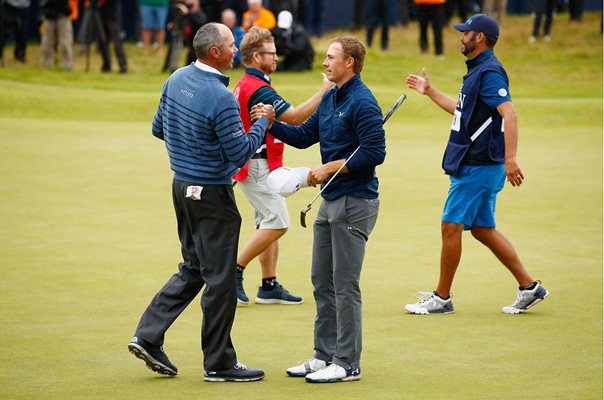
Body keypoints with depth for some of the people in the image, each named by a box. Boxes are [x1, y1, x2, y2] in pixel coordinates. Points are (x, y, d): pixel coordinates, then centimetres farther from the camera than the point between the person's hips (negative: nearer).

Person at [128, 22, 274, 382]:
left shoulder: (177, 79, 2)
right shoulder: (221, 98, -23)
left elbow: (159, 129, 13)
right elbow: (240, 154, -18)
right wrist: (262, 124, -4)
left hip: (182, 186, 8)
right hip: (212, 194, -8)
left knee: (193, 268, 19)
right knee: (220, 278, 2)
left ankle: (148, 336, 12)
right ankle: (219, 363, 10)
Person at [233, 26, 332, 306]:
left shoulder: (244, 85, 15)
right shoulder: (258, 89, -19)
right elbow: (295, 117, -22)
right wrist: (324, 92, -18)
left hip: (252, 164, 11)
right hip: (259, 166, -11)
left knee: (270, 224, 10)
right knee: (277, 223, -11)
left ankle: (269, 286, 10)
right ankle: (235, 270, -7)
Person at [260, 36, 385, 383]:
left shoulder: (363, 103, -16)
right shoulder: (330, 99, 14)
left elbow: (374, 153, -21)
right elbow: (305, 136, 19)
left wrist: (330, 168, -17)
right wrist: (271, 124, 4)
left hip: (354, 203, -10)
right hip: (331, 201, 10)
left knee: (345, 286, -6)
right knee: (322, 283, 14)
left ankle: (348, 364, 0)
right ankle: (325, 355, 22)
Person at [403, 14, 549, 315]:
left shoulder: (489, 72, -17)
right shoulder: (477, 71, 16)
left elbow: (509, 114, -28)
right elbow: (463, 109, 32)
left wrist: (510, 158, -37)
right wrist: (429, 92, 39)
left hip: (478, 167, -10)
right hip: (475, 165, 10)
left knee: (451, 226, -5)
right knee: (483, 229, 13)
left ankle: (442, 298, 2)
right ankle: (529, 287, 15)